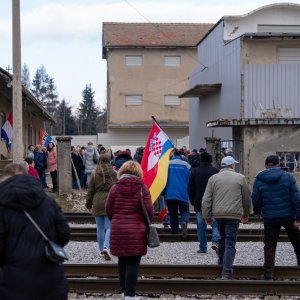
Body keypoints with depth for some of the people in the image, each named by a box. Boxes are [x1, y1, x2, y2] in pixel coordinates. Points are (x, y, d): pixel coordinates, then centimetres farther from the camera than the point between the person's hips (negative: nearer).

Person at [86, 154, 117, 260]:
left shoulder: (94, 174, 0)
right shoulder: (114, 173, -3)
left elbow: (90, 191, 4)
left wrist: (89, 205, 13)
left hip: (98, 204, 2)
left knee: (100, 228, 12)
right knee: (109, 227, -1)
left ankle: (102, 249, 20)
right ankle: (106, 247, -21)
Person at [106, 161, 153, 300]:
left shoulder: (115, 188, 1)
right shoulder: (142, 188, -5)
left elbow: (109, 210, 3)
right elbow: (149, 211, -8)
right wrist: (145, 223, 11)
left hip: (117, 230, 3)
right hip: (136, 231, -3)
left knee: (122, 261, 17)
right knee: (133, 263, 1)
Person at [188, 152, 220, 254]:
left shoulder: (194, 171, 2)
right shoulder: (215, 171, -2)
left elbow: (190, 189, 4)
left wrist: (193, 202, 13)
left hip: (199, 203, 1)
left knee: (201, 226, 5)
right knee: (215, 223, 7)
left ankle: (203, 248, 6)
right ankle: (215, 241, -12)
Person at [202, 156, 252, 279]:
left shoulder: (213, 178, 4)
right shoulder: (240, 178, 1)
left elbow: (206, 200, 2)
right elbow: (247, 198, 8)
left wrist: (207, 217, 9)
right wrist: (246, 214, 21)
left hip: (218, 214, 3)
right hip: (234, 215, -3)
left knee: (222, 239, 22)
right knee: (230, 243, -2)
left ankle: (221, 262, 33)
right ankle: (226, 272, -9)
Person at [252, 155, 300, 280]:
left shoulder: (259, 180, -3)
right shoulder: (288, 177, -6)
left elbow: (256, 199, 0)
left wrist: (257, 212, 20)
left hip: (270, 218, 0)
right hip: (288, 216, 0)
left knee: (269, 245, 7)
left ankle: (268, 273, 6)